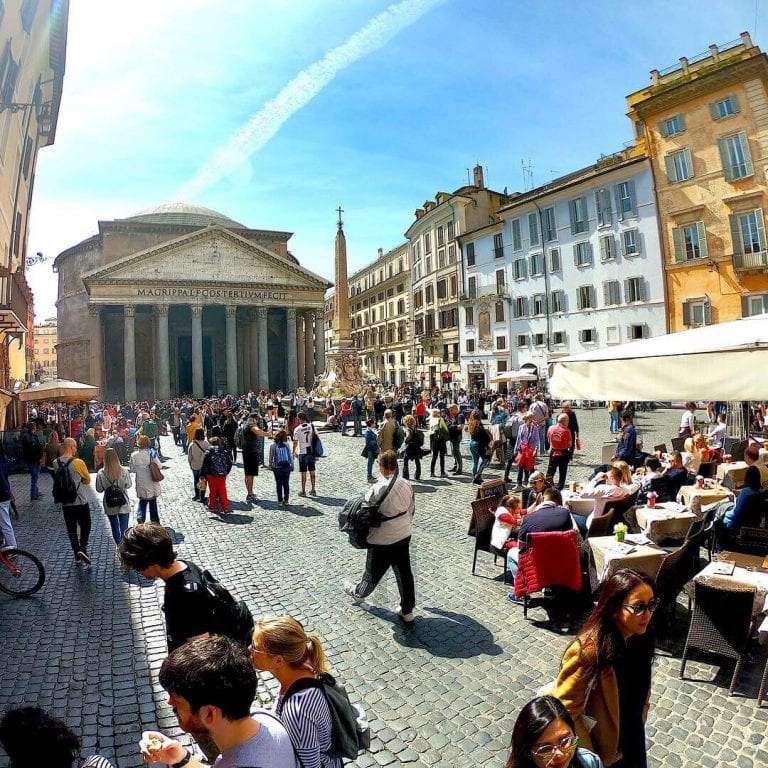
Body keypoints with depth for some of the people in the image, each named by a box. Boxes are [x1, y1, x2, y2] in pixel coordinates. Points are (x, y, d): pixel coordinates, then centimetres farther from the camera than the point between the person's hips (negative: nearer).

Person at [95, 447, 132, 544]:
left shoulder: (101, 473, -16)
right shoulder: (124, 471, -17)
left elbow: (99, 489, -7)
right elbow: (129, 485, -5)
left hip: (109, 505, 1)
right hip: (123, 504, -1)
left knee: (114, 526, 18)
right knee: (124, 527, 7)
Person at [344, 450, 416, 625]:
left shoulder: (378, 489, -26)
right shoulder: (406, 484, -8)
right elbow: (411, 509, 6)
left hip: (382, 540, -4)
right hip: (404, 536, 5)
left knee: (373, 571, 19)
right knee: (404, 573, 14)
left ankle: (358, 593, 46)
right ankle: (407, 612, 25)